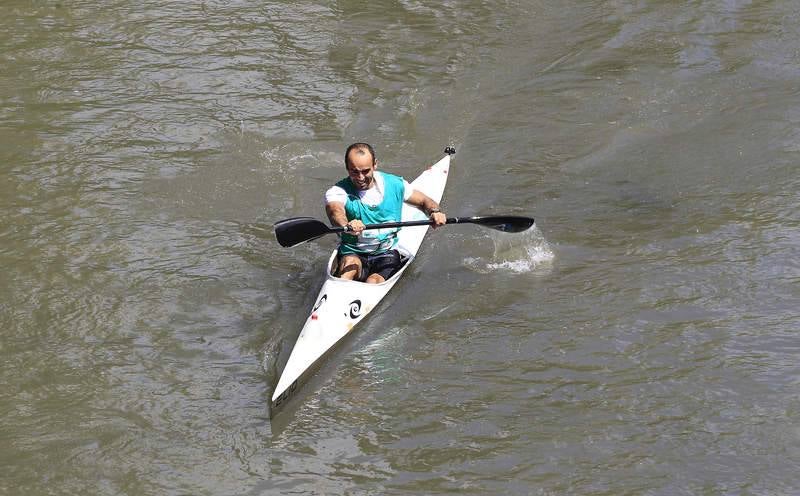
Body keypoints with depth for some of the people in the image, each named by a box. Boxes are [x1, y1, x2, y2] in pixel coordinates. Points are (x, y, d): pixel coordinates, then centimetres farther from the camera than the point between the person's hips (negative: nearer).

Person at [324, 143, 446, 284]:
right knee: (350, 262, -37)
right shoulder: (339, 191, -8)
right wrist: (347, 225, -56)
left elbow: (424, 201, 13)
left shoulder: (394, 184, 2)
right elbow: (335, 212, -31)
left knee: (372, 283, -30)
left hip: (387, 255, 2)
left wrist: (434, 212, -12)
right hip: (353, 253, -2)